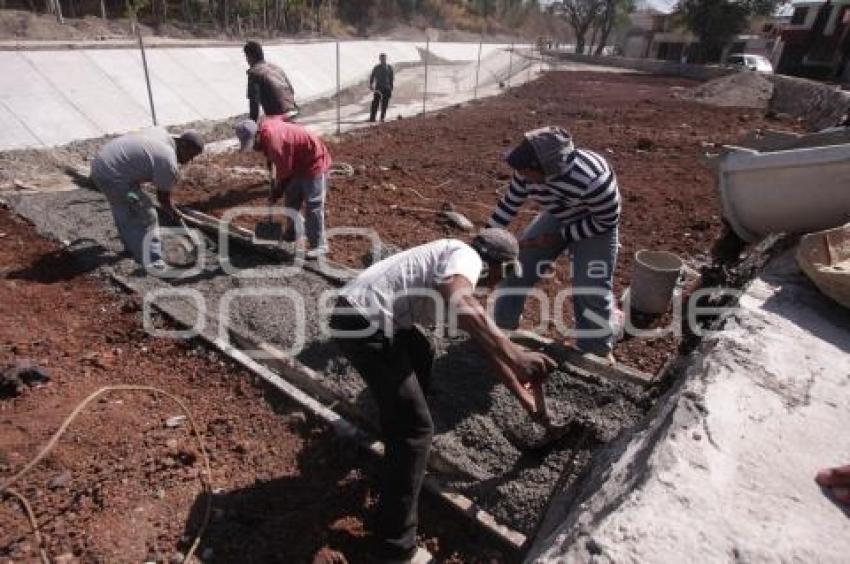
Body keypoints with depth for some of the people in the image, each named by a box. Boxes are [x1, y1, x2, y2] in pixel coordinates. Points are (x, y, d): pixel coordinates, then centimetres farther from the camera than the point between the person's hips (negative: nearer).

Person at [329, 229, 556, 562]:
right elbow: (459, 304, -31)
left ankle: (398, 437, 50)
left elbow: (484, 341, 27)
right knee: (415, 428, -5)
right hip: (363, 323, -11)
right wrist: (516, 357, -34)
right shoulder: (466, 256, -5)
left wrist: (521, 394, 29)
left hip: (368, 314, 11)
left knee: (422, 356, 34)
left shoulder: (457, 267, 23)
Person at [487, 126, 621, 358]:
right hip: (556, 217, 5)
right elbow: (509, 203, -6)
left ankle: (598, 352, 13)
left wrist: (560, 237, -23)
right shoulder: (529, 168, -23)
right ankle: (502, 327, 19)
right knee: (516, 266, 0)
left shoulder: (592, 180, -39)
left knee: (591, 291, -10)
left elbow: (608, 221, -23)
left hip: (595, 224, -5)